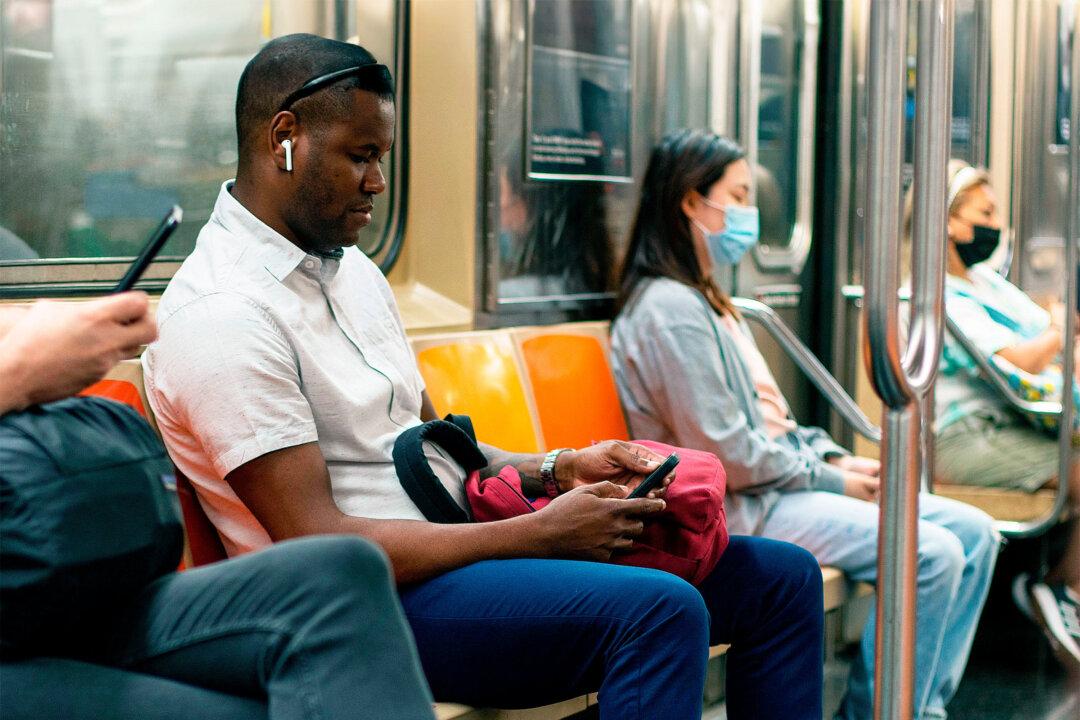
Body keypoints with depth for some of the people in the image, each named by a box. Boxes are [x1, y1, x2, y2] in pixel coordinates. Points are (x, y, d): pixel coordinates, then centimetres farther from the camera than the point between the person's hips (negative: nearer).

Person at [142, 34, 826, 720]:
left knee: (781, 576, -1)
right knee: (660, 609, -33)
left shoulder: (352, 271, 17)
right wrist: (539, 533, -18)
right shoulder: (222, 315, -14)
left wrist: (556, 471, 2)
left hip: (455, 546, 9)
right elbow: (320, 545, -19)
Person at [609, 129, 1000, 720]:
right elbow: (725, 455, -20)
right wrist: (829, 479, -10)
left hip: (784, 483, 11)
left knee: (974, 533, 2)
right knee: (931, 554, -23)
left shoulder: (707, 301, 18)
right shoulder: (670, 309, -16)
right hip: (738, 511, -10)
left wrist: (835, 458, 4)